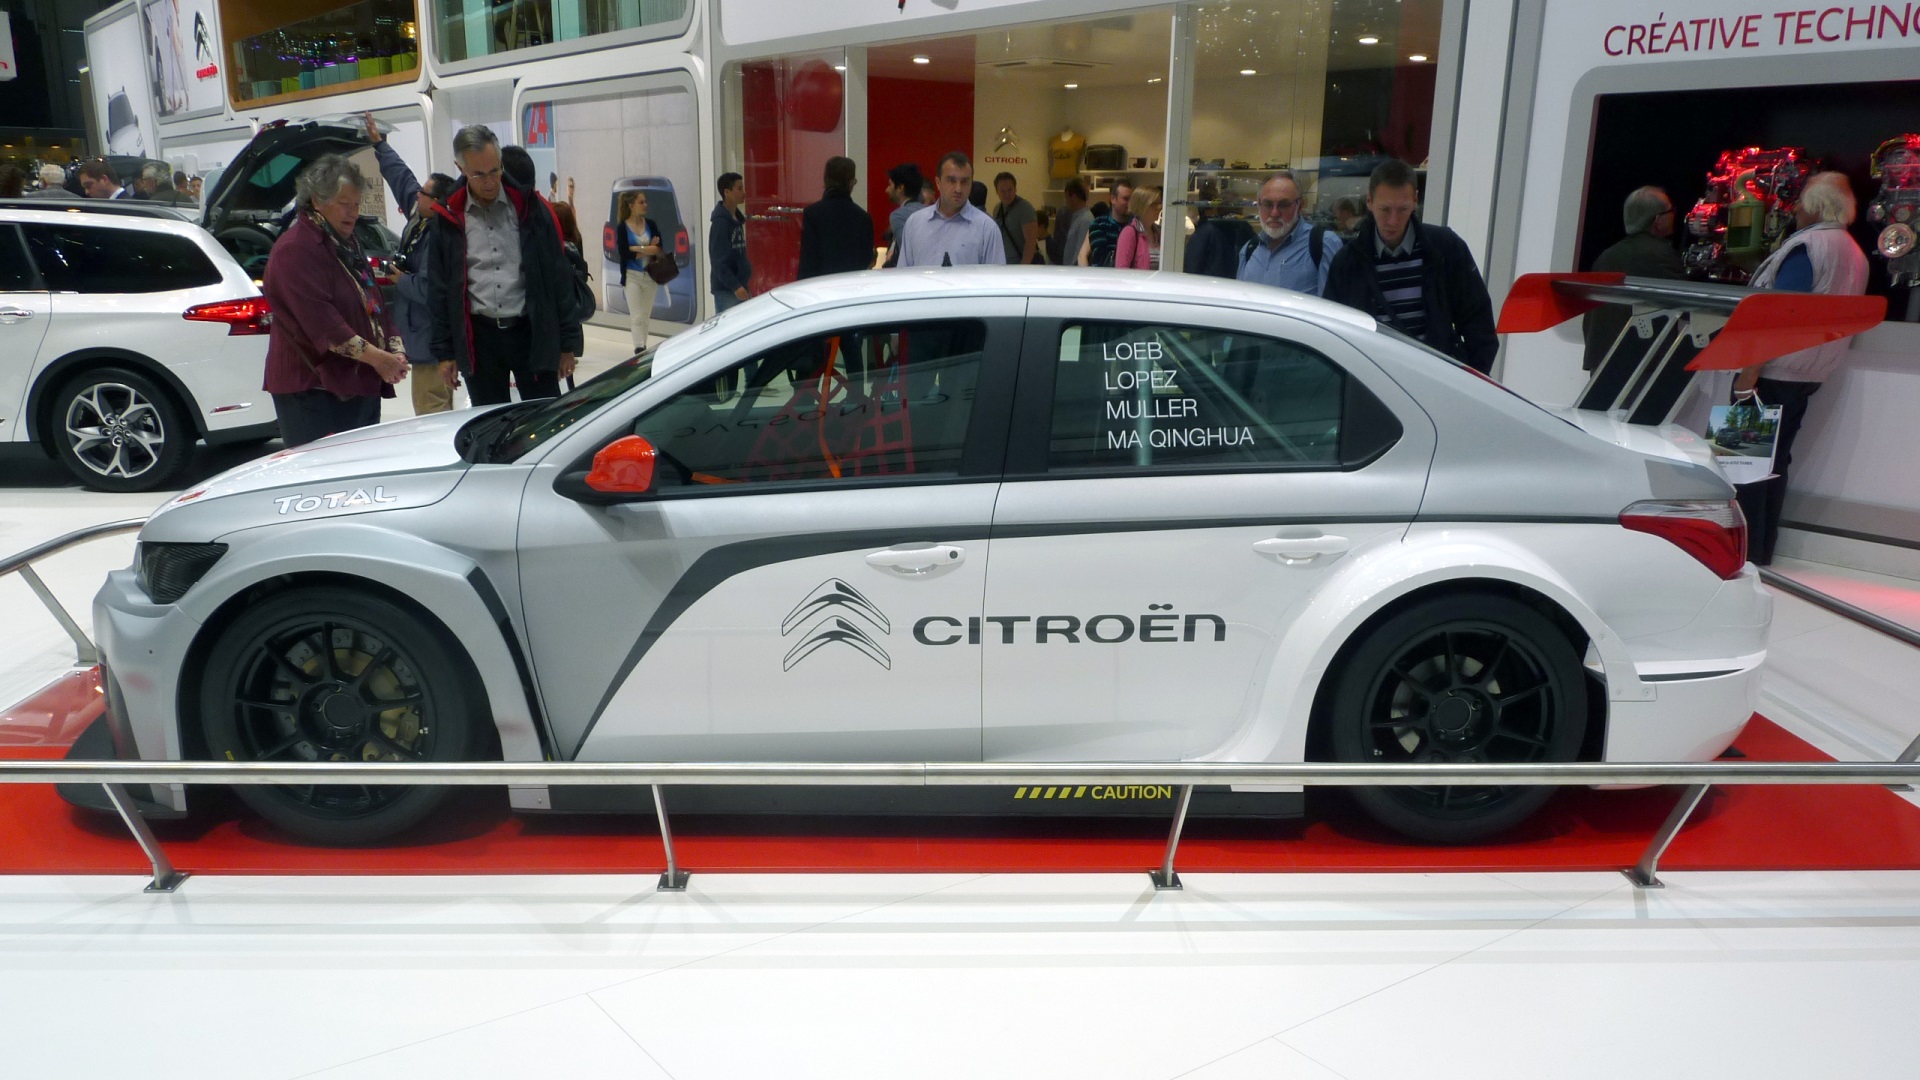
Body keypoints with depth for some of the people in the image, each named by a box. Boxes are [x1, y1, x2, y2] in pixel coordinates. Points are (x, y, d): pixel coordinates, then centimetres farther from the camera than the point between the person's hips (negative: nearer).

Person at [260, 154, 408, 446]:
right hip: (313, 389, -9)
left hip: (361, 384, 9)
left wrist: (396, 351, 1)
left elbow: (375, 304, 18)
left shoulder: (349, 243, 18)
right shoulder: (294, 249, -12)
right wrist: (375, 356, -22)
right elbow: (319, 321, -21)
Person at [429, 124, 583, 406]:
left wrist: (568, 343, -2)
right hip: (479, 337, 1)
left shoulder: (529, 206, -1)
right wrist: (444, 351, 4)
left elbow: (558, 277, 0)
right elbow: (440, 288, 6)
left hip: (531, 331, -1)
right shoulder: (448, 217, 2)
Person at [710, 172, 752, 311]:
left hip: (738, 286, 8)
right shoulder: (720, 222, -14)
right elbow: (718, 261, -19)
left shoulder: (737, 219, 12)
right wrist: (735, 286, -25)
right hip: (725, 289, -8)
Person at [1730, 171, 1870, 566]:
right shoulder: (1856, 255, 14)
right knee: (1774, 462, 13)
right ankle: (1761, 551, 17)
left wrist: (1747, 375, -20)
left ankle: (1743, 552, -3)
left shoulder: (1808, 245, -14)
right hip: (1808, 378, 9)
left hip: (1773, 373, -9)